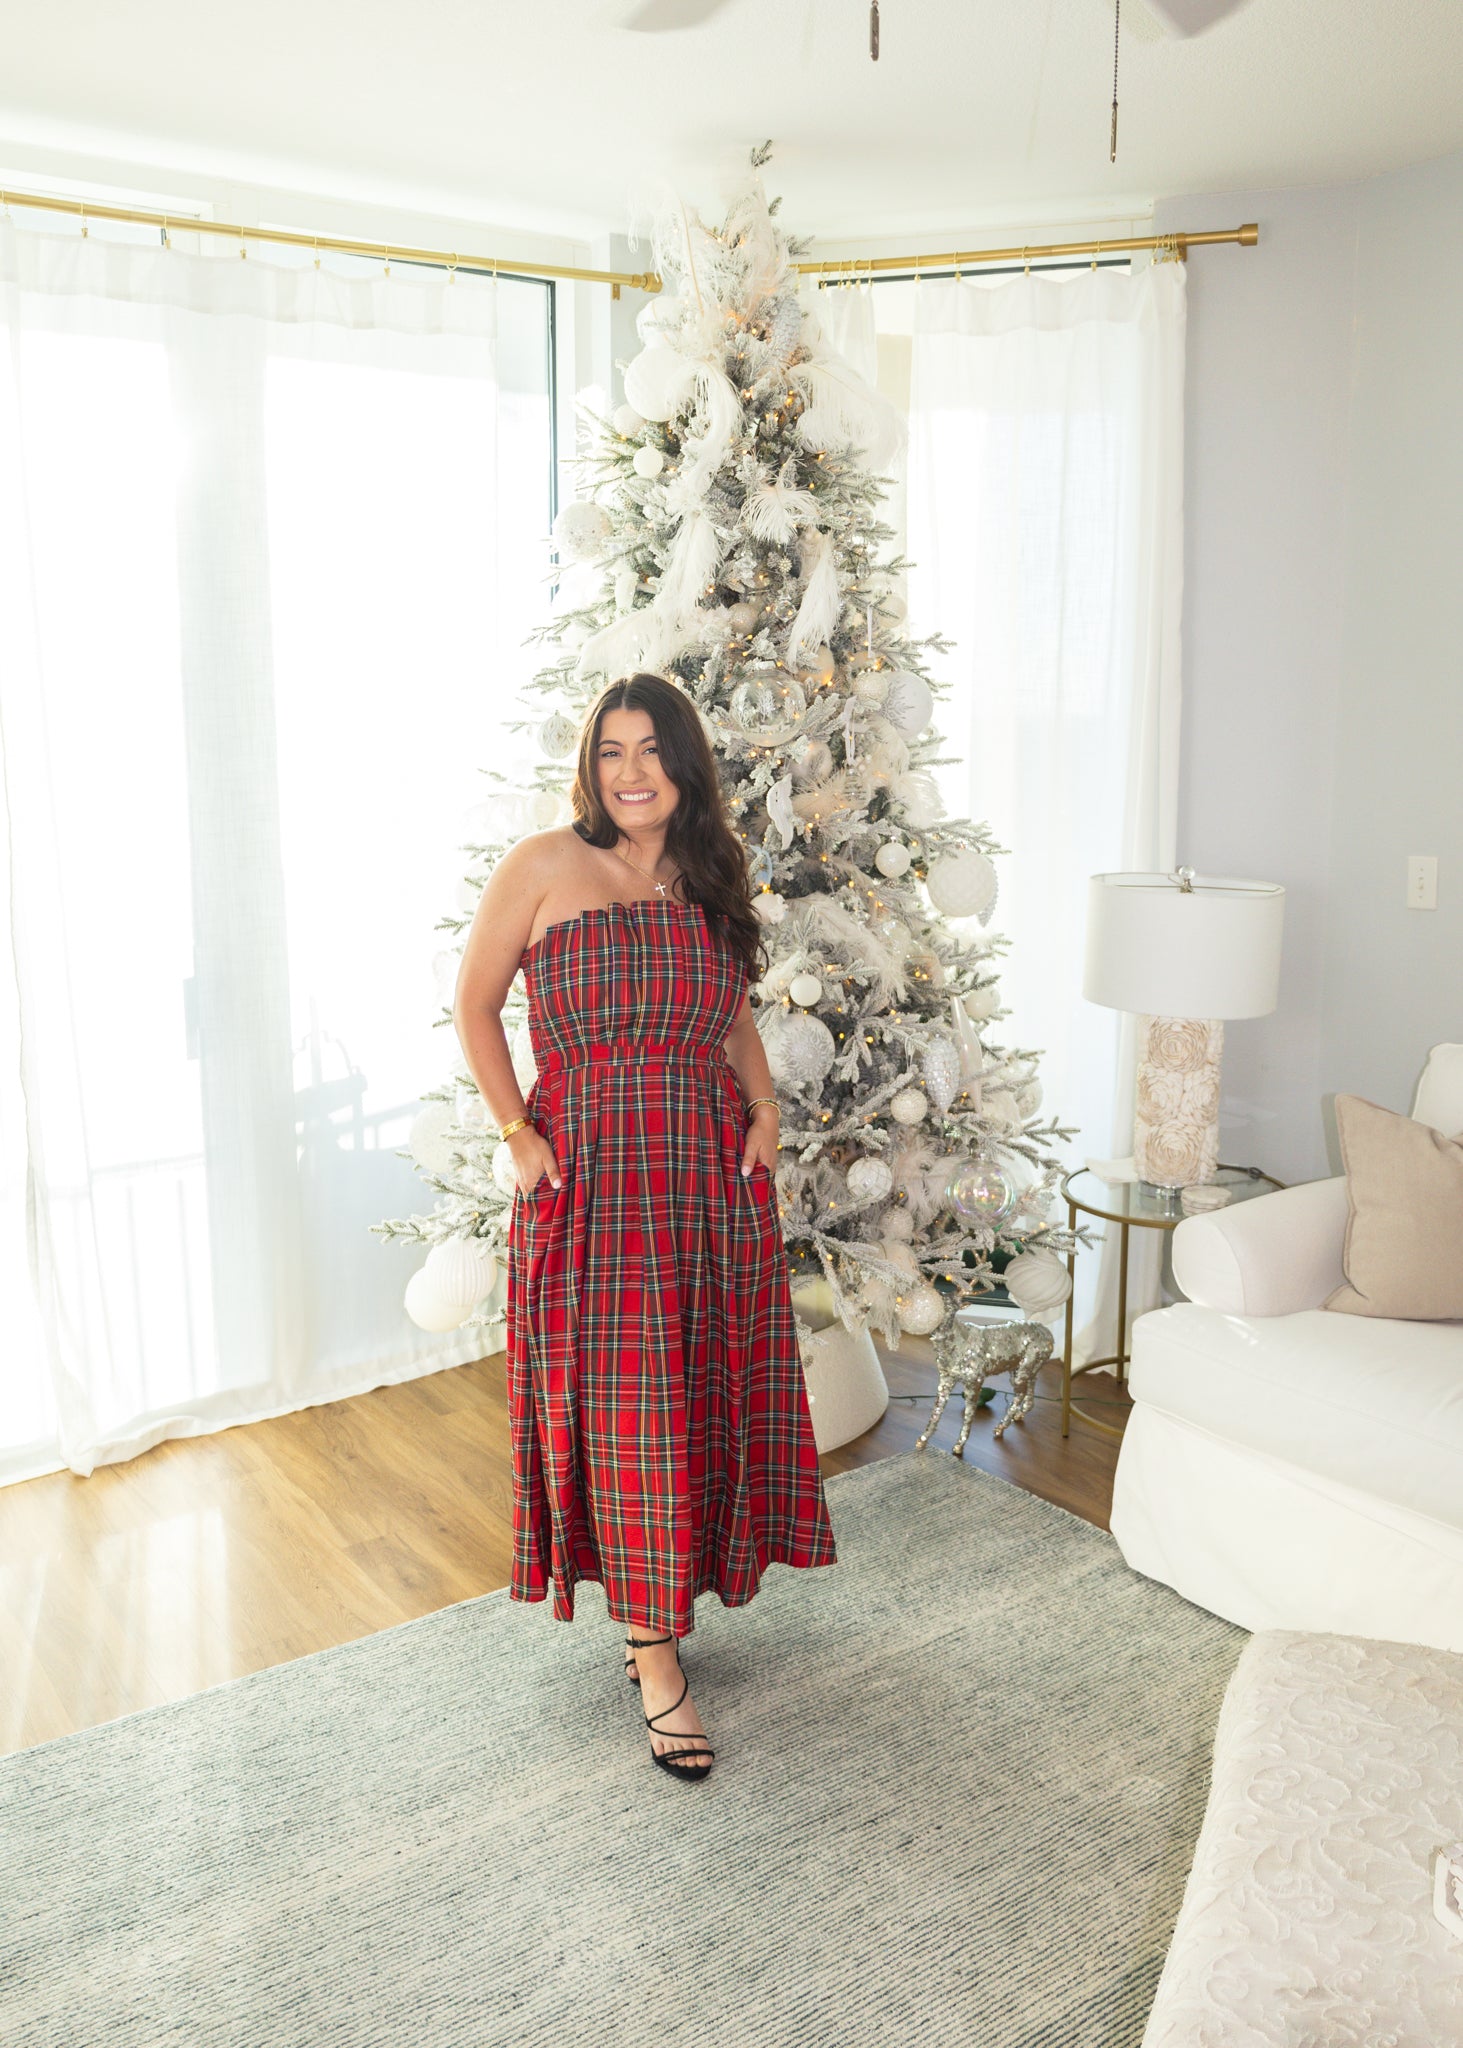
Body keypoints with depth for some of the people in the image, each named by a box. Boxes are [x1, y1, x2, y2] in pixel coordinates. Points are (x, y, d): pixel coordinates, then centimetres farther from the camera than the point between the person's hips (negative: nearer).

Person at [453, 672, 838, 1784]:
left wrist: (766, 1111, 5)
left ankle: (672, 1594, 34)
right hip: (593, 1174, -4)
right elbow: (475, 1005, 2)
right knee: (624, 1410, -2)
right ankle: (655, 1654, 11)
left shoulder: (712, 879, 9)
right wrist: (519, 1133, -6)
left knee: (704, 1393, 11)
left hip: (714, 1172, 5)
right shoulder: (543, 869, -4)